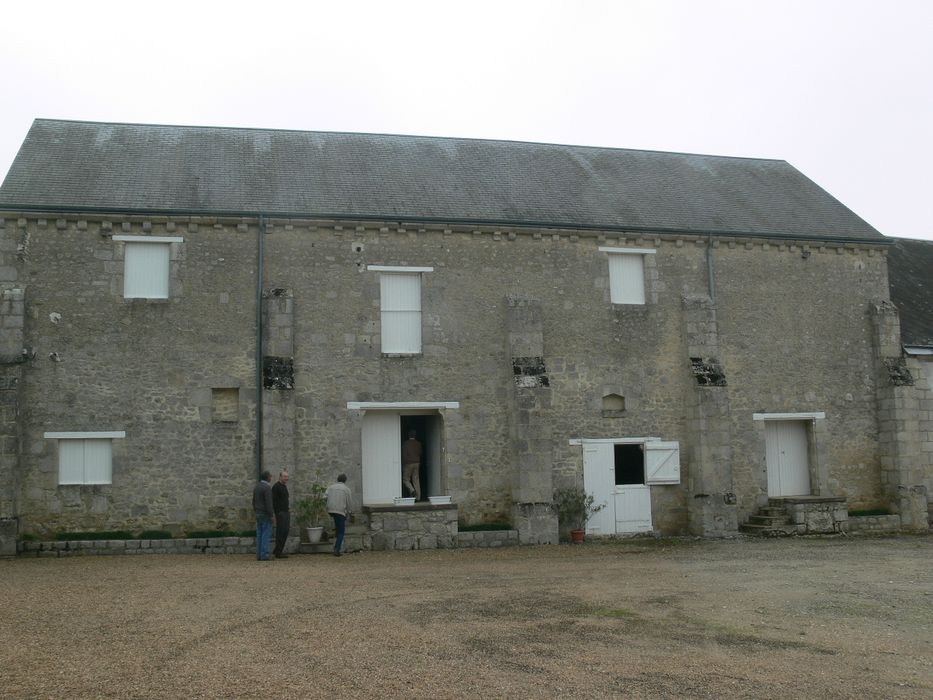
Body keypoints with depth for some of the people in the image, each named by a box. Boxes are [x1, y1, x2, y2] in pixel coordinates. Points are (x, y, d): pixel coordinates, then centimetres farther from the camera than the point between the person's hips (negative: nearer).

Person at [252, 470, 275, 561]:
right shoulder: (267, 487, -16)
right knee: (266, 534, -6)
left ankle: (259, 555, 8)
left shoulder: (257, 487, 12)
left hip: (258, 513, 8)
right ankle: (264, 555, -8)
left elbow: (254, 501, 17)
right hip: (266, 514, -8)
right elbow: (268, 503, -21)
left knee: (259, 534, 8)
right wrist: (272, 516, -19)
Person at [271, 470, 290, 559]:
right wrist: (276, 513, -22)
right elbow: (273, 501, -16)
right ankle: (278, 553, -2)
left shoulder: (284, 486, 18)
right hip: (280, 512, -9)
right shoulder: (276, 486, -11)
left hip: (285, 512, 9)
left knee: (285, 531, 10)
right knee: (280, 532, -6)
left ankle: (277, 550, 18)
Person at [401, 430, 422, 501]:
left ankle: (412, 490, -18)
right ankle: (418, 497, 2)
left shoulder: (405, 443, -9)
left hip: (408, 463, -4)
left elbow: (404, 455, -11)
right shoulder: (418, 444, 5)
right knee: (416, 480, 6)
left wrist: (403, 465, -6)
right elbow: (420, 453, 11)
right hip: (416, 463, 4)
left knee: (406, 479, 6)